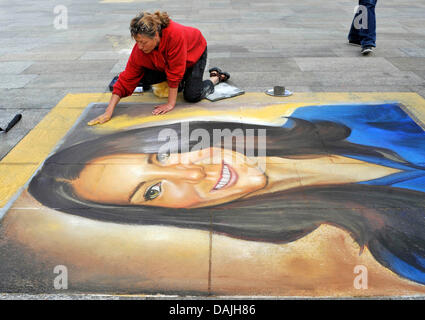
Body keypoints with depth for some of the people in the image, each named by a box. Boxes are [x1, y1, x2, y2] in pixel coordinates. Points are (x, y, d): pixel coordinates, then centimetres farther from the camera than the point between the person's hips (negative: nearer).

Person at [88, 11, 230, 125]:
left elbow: (175, 73, -38)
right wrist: (109, 111, -31)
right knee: (146, 79, -16)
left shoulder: (175, 34, -44)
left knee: (192, 96, -20)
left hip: (194, 53, -5)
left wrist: (171, 103, -34)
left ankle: (216, 77, 9)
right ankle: (180, 82, 11)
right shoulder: (140, 50, -28)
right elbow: (126, 80, -26)